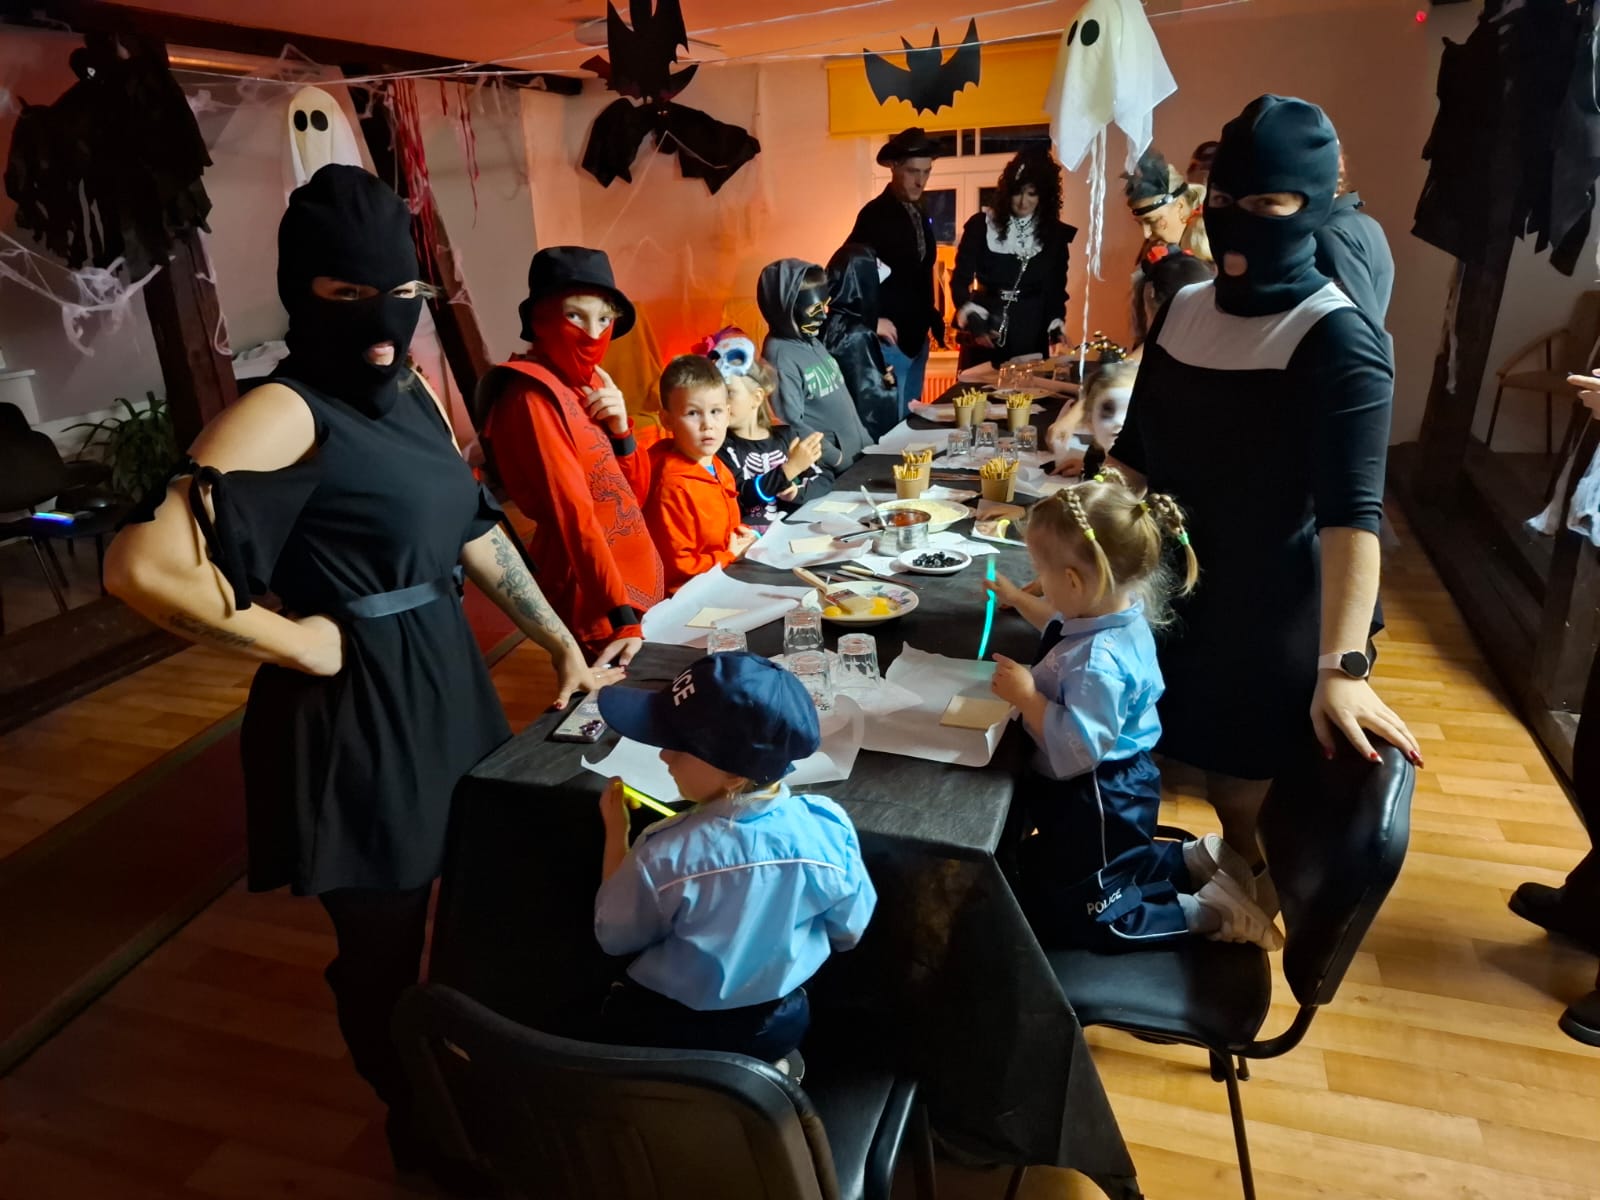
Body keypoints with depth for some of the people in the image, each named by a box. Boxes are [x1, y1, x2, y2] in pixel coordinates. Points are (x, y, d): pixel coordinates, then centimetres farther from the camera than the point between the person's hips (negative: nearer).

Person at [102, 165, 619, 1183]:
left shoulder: (411, 395, 5)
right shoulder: (287, 411, -20)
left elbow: (477, 533, 12)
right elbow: (142, 566, -30)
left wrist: (565, 647, 13)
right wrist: (297, 643, -20)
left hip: (445, 683, 9)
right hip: (356, 714, -8)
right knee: (385, 947, 14)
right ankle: (415, 1124, 44)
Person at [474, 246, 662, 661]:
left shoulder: (590, 382, 8)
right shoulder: (532, 396, -16)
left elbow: (634, 491, 10)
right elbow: (572, 515, -23)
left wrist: (620, 428, -7)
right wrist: (621, 618, -26)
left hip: (639, 587, 8)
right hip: (598, 606, -8)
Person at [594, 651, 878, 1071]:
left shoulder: (663, 855, -32)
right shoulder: (829, 828, -25)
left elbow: (614, 938, -12)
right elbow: (848, 933, -7)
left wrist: (615, 830, -6)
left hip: (669, 1029, -3)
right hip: (782, 1020, 3)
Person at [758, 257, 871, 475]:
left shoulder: (812, 340, 9)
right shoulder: (781, 355, -16)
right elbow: (792, 426, -20)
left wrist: (864, 441, 14)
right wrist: (839, 459, -16)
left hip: (857, 452, 8)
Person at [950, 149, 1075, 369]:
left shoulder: (1054, 234, 6)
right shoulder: (981, 225, 0)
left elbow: (1056, 288, 11)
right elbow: (960, 279, -3)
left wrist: (1056, 323, -8)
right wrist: (972, 319, -20)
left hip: (1030, 337, 1)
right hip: (982, 336, -1)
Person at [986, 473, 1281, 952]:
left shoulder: (1099, 662, -36)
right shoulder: (1112, 612, -5)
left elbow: (1077, 748, -36)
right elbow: (1064, 627, 20)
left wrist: (1026, 696, -30)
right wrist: (1017, 599, 23)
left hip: (1099, 804, -10)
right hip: (1108, 791, 10)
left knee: (1062, 916, 6)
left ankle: (1209, 912, 8)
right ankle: (1198, 860, 25)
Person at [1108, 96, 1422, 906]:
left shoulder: (1337, 342, -18)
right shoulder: (1183, 310, 2)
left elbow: (1352, 510, -28)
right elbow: (1136, 451, 10)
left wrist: (1342, 665, -38)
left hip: (1270, 623, -6)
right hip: (1172, 599, 6)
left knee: (1241, 801, 7)